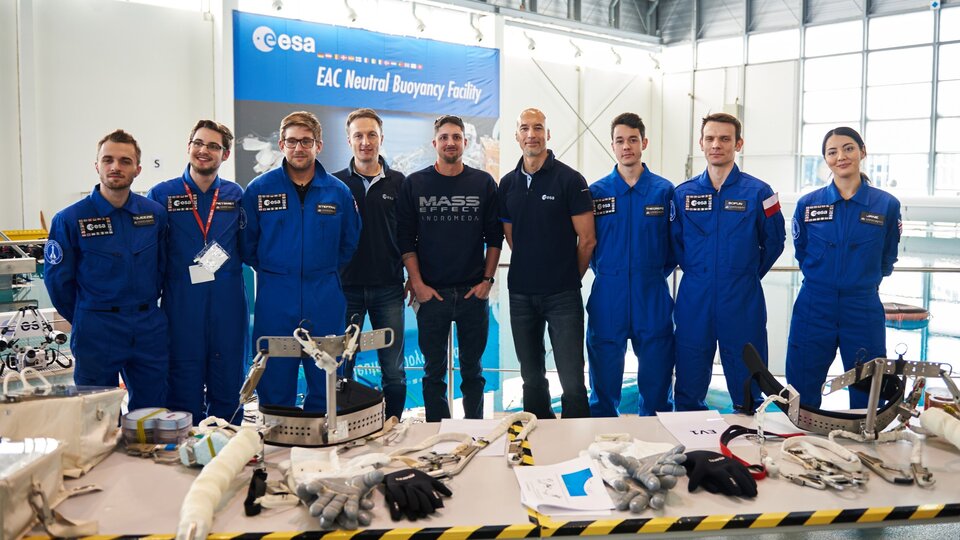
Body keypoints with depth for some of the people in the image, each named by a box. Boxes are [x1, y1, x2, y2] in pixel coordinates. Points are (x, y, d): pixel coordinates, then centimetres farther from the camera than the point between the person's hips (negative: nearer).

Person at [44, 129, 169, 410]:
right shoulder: (70, 219, -7)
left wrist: (145, 309, 11)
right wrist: (84, 320, 6)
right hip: (96, 333, -3)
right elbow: (57, 279, -1)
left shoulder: (155, 213, 2)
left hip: (149, 331, 3)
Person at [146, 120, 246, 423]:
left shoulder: (235, 196, 7)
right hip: (181, 306, -2)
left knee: (228, 389, 11)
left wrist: (224, 261, -4)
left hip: (228, 306, 2)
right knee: (183, 391, 5)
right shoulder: (162, 195, 0)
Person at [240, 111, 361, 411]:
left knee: (325, 386, 9)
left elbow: (349, 243, 14)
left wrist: (324, 272, 10)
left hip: (325, 303, 1)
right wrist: (272, 272, 5)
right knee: (274, 387, 6)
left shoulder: (339, 192, 3)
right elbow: (247, 245, 8)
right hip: (274, 302, -1)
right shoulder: (258, 189, 0)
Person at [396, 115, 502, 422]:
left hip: (474, 292, 1)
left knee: (472, 370, 10)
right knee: (434, 372, 8)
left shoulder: (483, 183, 5)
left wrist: (487, 280, -3)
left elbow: (494, 237, 6)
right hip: (431, 293, 0)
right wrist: (417, 284, -6)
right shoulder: (414, 184, 3)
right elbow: (405, 240, 2)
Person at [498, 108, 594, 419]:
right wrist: (530, 269, 12)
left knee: (572, 379, -4)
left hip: (562, 296, -4)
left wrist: (569, 277, 4)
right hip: (521, 294, 5)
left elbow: (587, 239, -4)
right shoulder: (508, 183, 9)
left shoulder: (570, 180, -6)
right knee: (531, 377, 14)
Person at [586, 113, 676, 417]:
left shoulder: (664, 190, 3)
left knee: (656, 377, 7)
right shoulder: (596, 192, 3)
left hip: (652, 296, 0)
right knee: (604, 378, 8)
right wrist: (603, 272, 3)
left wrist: (659, 272, 4)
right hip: (607, 296, 0)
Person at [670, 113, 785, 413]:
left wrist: (747, 275, 8)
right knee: (688, 391, 9)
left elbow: (773, 242, 8)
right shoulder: (683, 194, 5)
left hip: (743, 304, -2)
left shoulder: (758, 192, -2)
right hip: (694, 303, 2)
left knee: (747, 389, 7)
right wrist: (696, 273, 9)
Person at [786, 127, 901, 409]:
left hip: (864, 311, 0)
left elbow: (886, 260, 13)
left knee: (867, 398, 7)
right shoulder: (808, 204, 1)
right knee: (801, 398, 6)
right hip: (813, 309, 1)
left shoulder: (887, 205, -1)